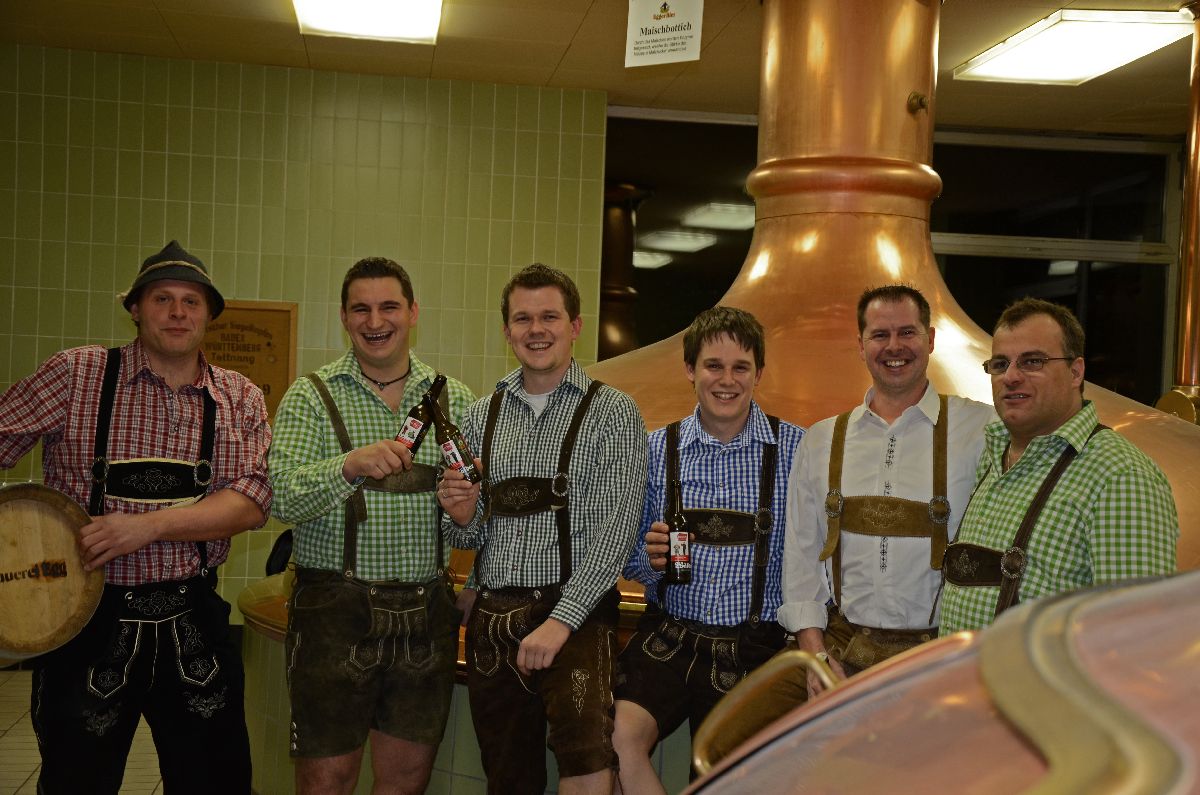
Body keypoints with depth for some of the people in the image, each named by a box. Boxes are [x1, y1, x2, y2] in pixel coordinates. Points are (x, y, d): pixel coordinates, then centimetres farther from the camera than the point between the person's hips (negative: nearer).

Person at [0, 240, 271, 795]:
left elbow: (252, 501, -7)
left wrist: (150, 525, -20)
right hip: (89, 620, -2)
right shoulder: (77, 374, -2)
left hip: (194, 621, 2)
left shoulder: (240, 400, 3)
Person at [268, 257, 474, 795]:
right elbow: (281, 498, -14)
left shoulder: (455, 399, 9)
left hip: (427, 614, 3)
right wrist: (349, 465, -32)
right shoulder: (310, 397, 0)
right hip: (336, 610, -3)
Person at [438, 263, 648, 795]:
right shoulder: (481, 417, 12)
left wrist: (561, 620, -20)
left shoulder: (611, 412, -2)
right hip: (491, 616, 5)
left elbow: (616, 530, -11)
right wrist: (462, 517, -6)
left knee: (586, 751, -28)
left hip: (575, 612, -5)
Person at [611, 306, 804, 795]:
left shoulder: (794, 448, -3)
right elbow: (631, 559, 10)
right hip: (669, 635, 1)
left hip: (751, 645, -1)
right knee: (621, 737, -23)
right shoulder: (657, 448, 3)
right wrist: (650, 558, -11)